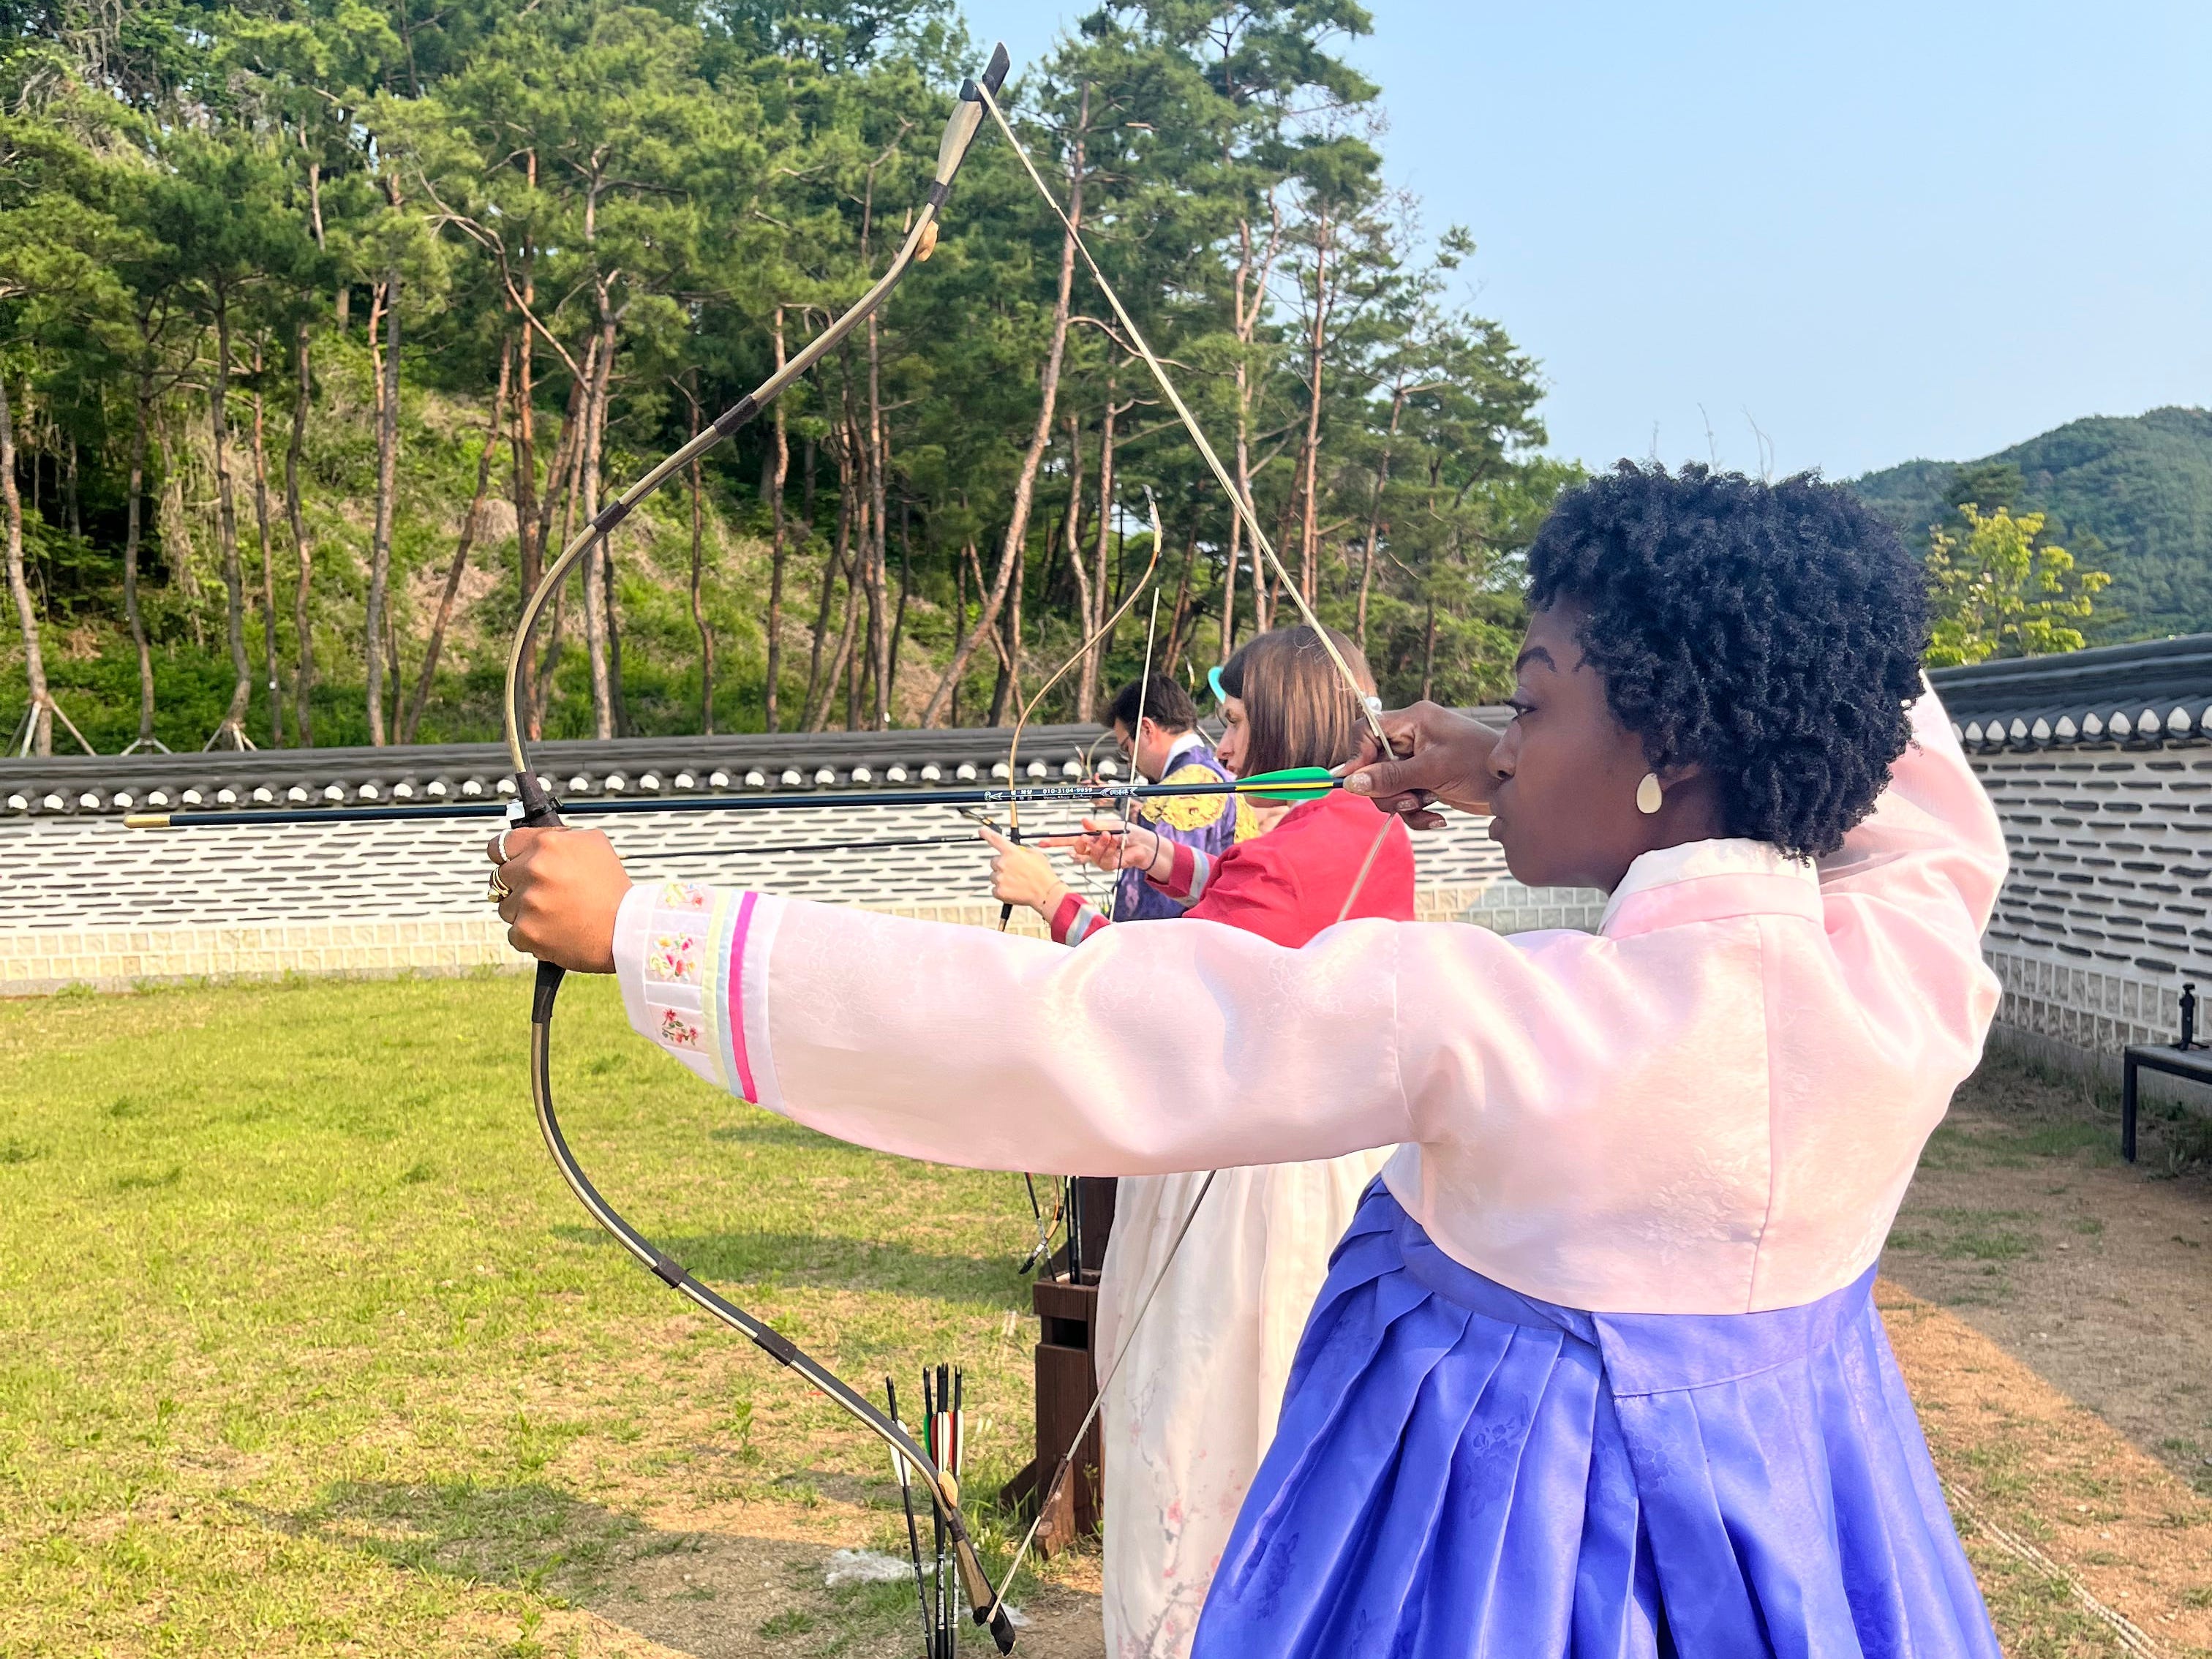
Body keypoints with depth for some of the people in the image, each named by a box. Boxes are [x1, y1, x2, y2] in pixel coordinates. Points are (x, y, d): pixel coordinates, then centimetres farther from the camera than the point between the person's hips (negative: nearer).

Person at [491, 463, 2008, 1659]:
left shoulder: (1477, 1014, -30)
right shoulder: (1917, 963, -14)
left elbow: (1057, 1030, -30)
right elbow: (1908, 778, 11)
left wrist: (638, 926, -22)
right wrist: (1527, 783, 5)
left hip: (1505, 1532, -6)